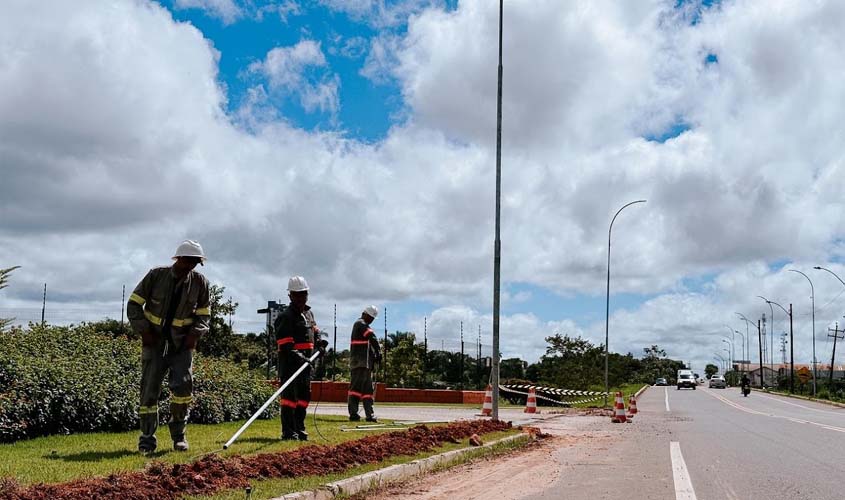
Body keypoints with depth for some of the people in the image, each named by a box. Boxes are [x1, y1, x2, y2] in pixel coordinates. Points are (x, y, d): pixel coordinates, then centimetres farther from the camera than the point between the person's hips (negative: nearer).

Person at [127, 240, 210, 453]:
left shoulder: (199, 282, -1)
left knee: (183, 384, -16)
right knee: (149, 388, -2)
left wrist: (195, 333, -6)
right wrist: (143, 331, -8)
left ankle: (178, 432, 2)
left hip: (182, 343, 1)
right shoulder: (156, 275, -6)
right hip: (155, 341, -1)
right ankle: (147, 439, 10)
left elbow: (203, 314, 11)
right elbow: (134, 304, 1)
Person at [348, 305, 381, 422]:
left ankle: (369, 414, 11)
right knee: (356, 386, -10)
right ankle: (353, 414, -11)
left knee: (367, 388, 9)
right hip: (360, 362, -11)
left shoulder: (360, 325, 24)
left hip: (365, 363, 11)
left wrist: (374, 356, 6)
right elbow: (373, 338, -17)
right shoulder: (361, 324, -7)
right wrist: (378, 353, -11)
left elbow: (368, 345, 19)